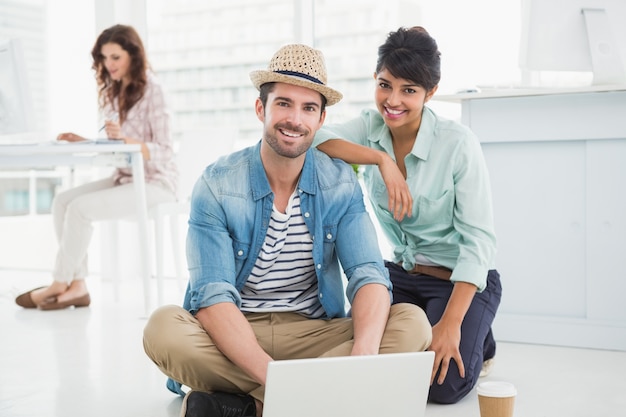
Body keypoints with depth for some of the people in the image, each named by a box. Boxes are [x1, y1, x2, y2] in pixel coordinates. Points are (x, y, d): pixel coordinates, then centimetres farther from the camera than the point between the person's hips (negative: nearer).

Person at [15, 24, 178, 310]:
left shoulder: (151, 91, -12)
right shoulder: (113, 93, 12)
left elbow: (163, 152, -17)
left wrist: (125, 139, -31)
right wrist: (84, 143, -2)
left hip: (156, 182, -8)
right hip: (124, 178, 8)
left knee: (80, 207, -23)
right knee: (62, 200, -12)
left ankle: (59, 283, -6)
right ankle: (76, 285, -13)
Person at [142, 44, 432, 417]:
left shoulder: (341, 184, -2)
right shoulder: (216, 186, -10)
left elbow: (368, 274, -11)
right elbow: (212, 297, -19)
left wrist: (362, 356, -33)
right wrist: (269, 372, -36)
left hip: (316, 334, 2)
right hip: (234, 334, -2)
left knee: (412, 323, -22)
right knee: (163, 328, -32)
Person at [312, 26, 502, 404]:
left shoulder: (458, 143, -18)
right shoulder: (371, 127, -6)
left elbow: (479, 239, -19)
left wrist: (451, 324, -27)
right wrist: (381, 159, -34)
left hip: (460, 279, -4)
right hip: (399, 273, 4)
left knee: (443, 385, -21)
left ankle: (475, 341, 12)